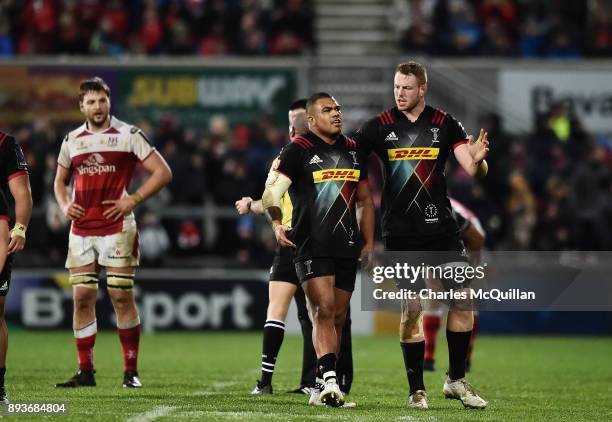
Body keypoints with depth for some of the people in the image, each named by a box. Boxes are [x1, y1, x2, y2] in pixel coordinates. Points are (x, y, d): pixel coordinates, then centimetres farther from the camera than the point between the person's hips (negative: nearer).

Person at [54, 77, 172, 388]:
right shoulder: (72, 140, 11)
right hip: (81, 230, 4)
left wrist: (133, 200, -10)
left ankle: (131, 371, 1)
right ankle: (85, 371, 7)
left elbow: (162, 173, -2)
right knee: (82, 298, 1)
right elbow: (59, 181, 25)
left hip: (116, 228, -4)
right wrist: (64, 205, 5)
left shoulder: (128, 135, -1)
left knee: (122, 296, -5)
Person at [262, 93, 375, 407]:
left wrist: (369, 243, 17)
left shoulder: (352, 150, 16)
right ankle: (329, 379, -27)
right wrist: (277, 223, -29)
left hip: (347, 248, 6)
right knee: (324, 310, -19)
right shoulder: (299, 150, -3)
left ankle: (321, 387, 14)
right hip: (311, 247, -6)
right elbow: (272, 192, -10)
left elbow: (364, 200, 24)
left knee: (338, 317, 6)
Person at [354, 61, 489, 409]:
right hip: (400, 233, -1)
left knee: (462, 300, -5)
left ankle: (457, 381, 8)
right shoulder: (381, 126, 1)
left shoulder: (444, 124, 1)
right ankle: (417, 388, 6)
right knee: (410, 309, -2)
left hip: (441, 227, 1)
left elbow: (474, 171, -3)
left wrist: (477, 159, -25)